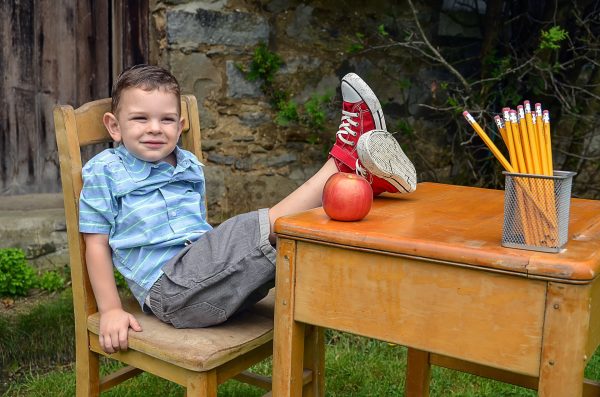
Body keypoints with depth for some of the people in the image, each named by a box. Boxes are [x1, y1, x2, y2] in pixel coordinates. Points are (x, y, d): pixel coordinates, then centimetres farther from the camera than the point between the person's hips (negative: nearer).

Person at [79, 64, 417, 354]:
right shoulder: (104, 172, 2)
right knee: (251, 232, -26)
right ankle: (342, 163, -26)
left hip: (206, 273, 6)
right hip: (170, 289, -6)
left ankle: (362, 176, -19)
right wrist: (111, 311, -4)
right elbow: (97, 244, 2)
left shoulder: (191, 167, 18)